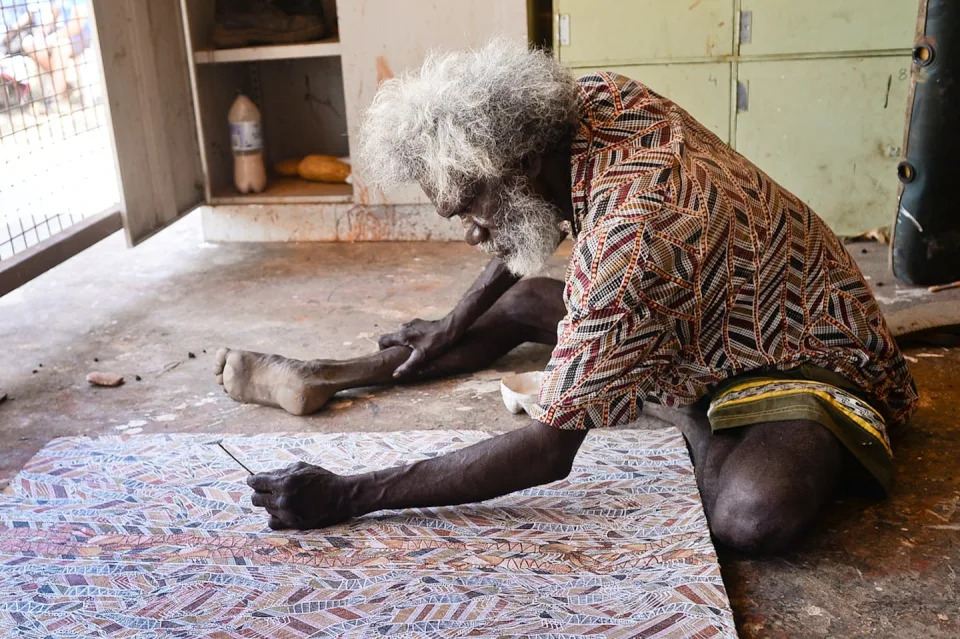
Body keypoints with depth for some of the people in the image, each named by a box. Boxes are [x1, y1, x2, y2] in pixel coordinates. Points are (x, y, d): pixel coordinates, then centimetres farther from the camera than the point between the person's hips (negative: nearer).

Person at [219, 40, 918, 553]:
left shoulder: (626, 240, -39)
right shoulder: (593, 99, -15)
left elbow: (548, 452, -34)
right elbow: (521, 222, 7)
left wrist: (345, 497, -31)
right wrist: (453, 325, 15)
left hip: (809, 360, -8)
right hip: (712, 316, 8)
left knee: (757, 516, -38)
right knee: (523, 301, 8)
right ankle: (320, 379, 14)